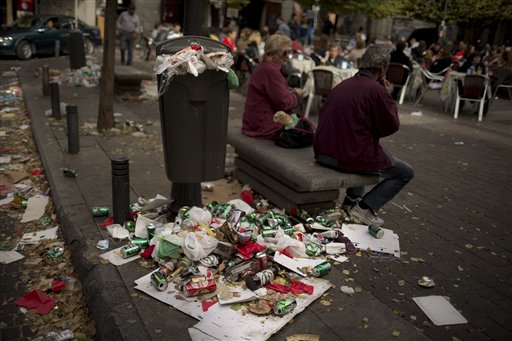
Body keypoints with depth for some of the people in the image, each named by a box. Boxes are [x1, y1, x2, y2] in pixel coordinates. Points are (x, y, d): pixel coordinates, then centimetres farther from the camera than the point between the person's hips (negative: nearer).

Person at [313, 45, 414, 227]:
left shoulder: (343, 84, 8)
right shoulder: (376, 90, -14)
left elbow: (323, 117, 17)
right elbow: (391, 127, -5)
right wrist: (388, 97, 8)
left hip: (322, 152, 8)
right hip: (349, 156, -8)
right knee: (405, 172, 11)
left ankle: (352, 200, 31)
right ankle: (365, 208, 3)